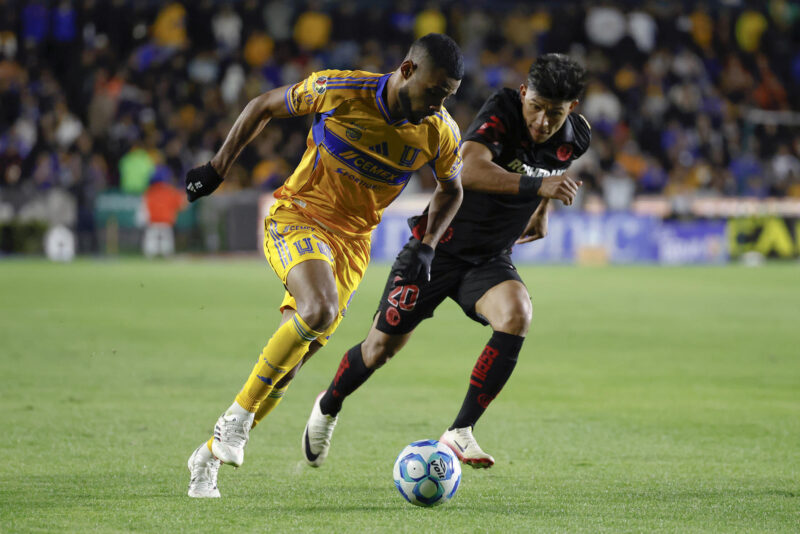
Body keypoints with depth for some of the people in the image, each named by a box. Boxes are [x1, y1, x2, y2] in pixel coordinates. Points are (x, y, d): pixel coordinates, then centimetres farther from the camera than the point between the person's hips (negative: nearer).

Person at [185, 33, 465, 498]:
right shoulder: (339, 91, -17)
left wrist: (427, 247, 2)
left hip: (353, 240, 4)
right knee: (320, 311, -32)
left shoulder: (442, 133, -7)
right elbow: (264, 106, 0)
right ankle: (237, 417, -19)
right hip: (297, 217, -4)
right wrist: (219, 167, 2)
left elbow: (450, 190, 15)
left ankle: (211, 455, 16)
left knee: (290, 357, 0)